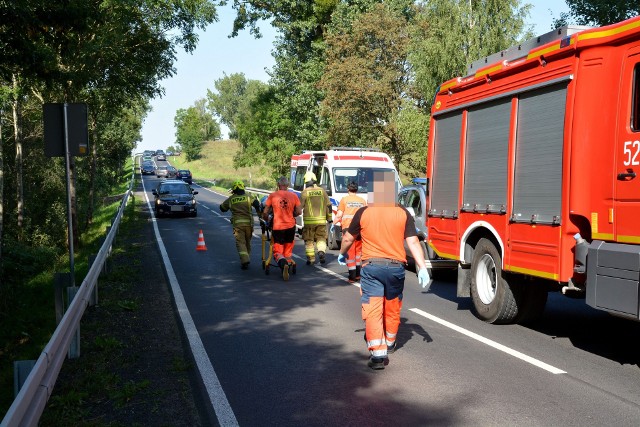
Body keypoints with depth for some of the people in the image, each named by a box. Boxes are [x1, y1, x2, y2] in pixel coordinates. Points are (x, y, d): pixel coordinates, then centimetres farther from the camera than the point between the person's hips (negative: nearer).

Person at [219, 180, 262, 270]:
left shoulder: (231, 199, 5)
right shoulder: (248, 197, 2)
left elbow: (222, 208, 17)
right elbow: (256, 203, -14)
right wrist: (259, 213, -1)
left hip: (237, 223, -1)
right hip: (248, 222, 1)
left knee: (240, 242, -2)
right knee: (248, 242, 17)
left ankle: (245, 260, -19)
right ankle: (246, 258, 28)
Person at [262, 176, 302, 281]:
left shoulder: (272, 196, -3)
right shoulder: (293, 196, 0)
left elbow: (265, 212, -1)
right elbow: (299, 211, 2)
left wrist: (266, 220, 20)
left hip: (277, 227, -2)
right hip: (290, 226, 2)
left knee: (278, 252, 0)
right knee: (288, 251, 19)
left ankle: (284, 264, -27)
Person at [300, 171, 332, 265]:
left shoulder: (304, 192, -7)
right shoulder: (322, 191, 4)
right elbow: (328, 205, 9)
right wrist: (329, 217, 18)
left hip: (309, 221, -2)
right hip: (321, 220, 2)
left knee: (309, 240, 9)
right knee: (321, 238, 14)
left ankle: (310, 258, 9)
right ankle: (321, 251, -10)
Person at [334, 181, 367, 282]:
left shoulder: (344, 199, 1)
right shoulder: (362, 200, 10)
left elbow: (339, 215, -2)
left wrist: (334, 224, 12)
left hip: (348, 227, -3)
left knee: (350, 251, 0)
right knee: (358, 250, 17)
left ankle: (352, 276, -2)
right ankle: (357, 274, 20)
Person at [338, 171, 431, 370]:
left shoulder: (363, 212, -2)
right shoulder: (403, 213, -1)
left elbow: (348, 238, 8)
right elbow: (413, 242, -7)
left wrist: (342, 254, 27)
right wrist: (422, 268, -5)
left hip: (371, 266, -2)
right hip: (396, 266, 2)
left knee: (373, 310, -2)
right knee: (392, 308, 20)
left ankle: (378, 353, -11)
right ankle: (389, 343, 40)